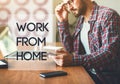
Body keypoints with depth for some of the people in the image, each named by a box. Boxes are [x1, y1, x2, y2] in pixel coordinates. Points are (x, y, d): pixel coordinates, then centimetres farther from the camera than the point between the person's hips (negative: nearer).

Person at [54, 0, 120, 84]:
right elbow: (70, 48, 8)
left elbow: (109, 53, -25)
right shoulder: (81, 19, 8)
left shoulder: (108, 15, -16)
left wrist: (74, 60, -34)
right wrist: (62, 22, -1)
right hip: (87, 72, 6)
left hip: (108, 77, -6)